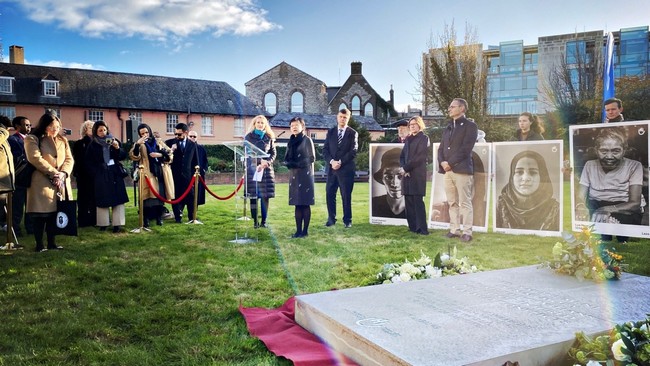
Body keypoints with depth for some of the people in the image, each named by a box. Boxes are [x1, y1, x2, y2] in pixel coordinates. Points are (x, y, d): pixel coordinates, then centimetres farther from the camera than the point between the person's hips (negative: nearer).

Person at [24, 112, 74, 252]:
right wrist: (53, 173, -15)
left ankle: (52, 243, 15)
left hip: (60, 183, 5)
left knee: (55, 213, 7)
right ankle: (39, 245, 3)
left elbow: (69, 159, 9)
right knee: (40, 214, -4)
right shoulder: (32, 139, 0)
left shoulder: (63, 140, 18)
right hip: (41, 183, -5)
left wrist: (63, 173, -10)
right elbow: (35, 158, -13)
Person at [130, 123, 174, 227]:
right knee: (148, 196, -10)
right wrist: (137, 144, -24)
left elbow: (170, 154, 8)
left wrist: (160, 154, -9)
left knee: (160, 195, 2)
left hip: (161, 172, 2)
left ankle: (159, 218, 12)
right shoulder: (139, 144, 8)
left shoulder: (158, 142, 14)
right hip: (148, 174, -2)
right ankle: (146, 219, -4)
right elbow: (134, 157, -10)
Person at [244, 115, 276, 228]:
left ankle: (264, 221, 5)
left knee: (265, 196, -1)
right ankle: (255, 221, 2)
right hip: (252, 169, -1)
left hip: (266, 169, 2)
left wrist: (267, 162, -10)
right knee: (253, 196, -3)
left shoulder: (269, 138, 11)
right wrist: (259, 161, -14)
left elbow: (273, 153, 10)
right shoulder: (249, 137, 6)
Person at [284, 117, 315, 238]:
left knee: (305, 203, -4)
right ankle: (298, 230, 8)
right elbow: (287, 158, 16)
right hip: (294, 175, 6)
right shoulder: (291, 141, 14)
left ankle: (305, 230, 0)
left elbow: (311, 158, -7)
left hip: (305, 174, -6)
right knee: (297, 204, 5)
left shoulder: (307, 140, -3)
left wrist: (297, 164, -15)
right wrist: (289, 163, -7)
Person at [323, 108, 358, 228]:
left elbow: (353, 151, -6)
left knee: (346, 196, 1)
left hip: (346, 169, -3)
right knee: (330, 194, 4)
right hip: (331, 168, 3)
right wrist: (331, 161, -10)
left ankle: (347, 220, 11)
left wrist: (340, 162, -13)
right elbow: (325, 149, 6)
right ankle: (331, 218, 15)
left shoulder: (353, 133, 2)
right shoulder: (330, 132, 12)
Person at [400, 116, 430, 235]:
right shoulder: (408, 139, 19)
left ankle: (422, 229, -8)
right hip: (406, 174, 7)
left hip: (418, 174, -6)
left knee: (418, 201, -10)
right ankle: (413, 226, 11)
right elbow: (402, 156, 14)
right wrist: (402, 168, -5)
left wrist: (405, 168, -12)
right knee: (409, 201, 5)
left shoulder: (424, 138, -1)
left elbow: (419, 157, -10)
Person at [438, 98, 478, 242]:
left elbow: (465, 148, -12)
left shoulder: (470, 126, -1)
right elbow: (441, 148, 15)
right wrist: (442, 162, -5)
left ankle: (467, 232, -2)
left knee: (465, 203, -5)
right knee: (452, 203, 9)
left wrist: (450, 163, -14)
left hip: (462, 169, -7)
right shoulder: (448, 128, 20)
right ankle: (454, 230, 15)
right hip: (448, 170, 7)